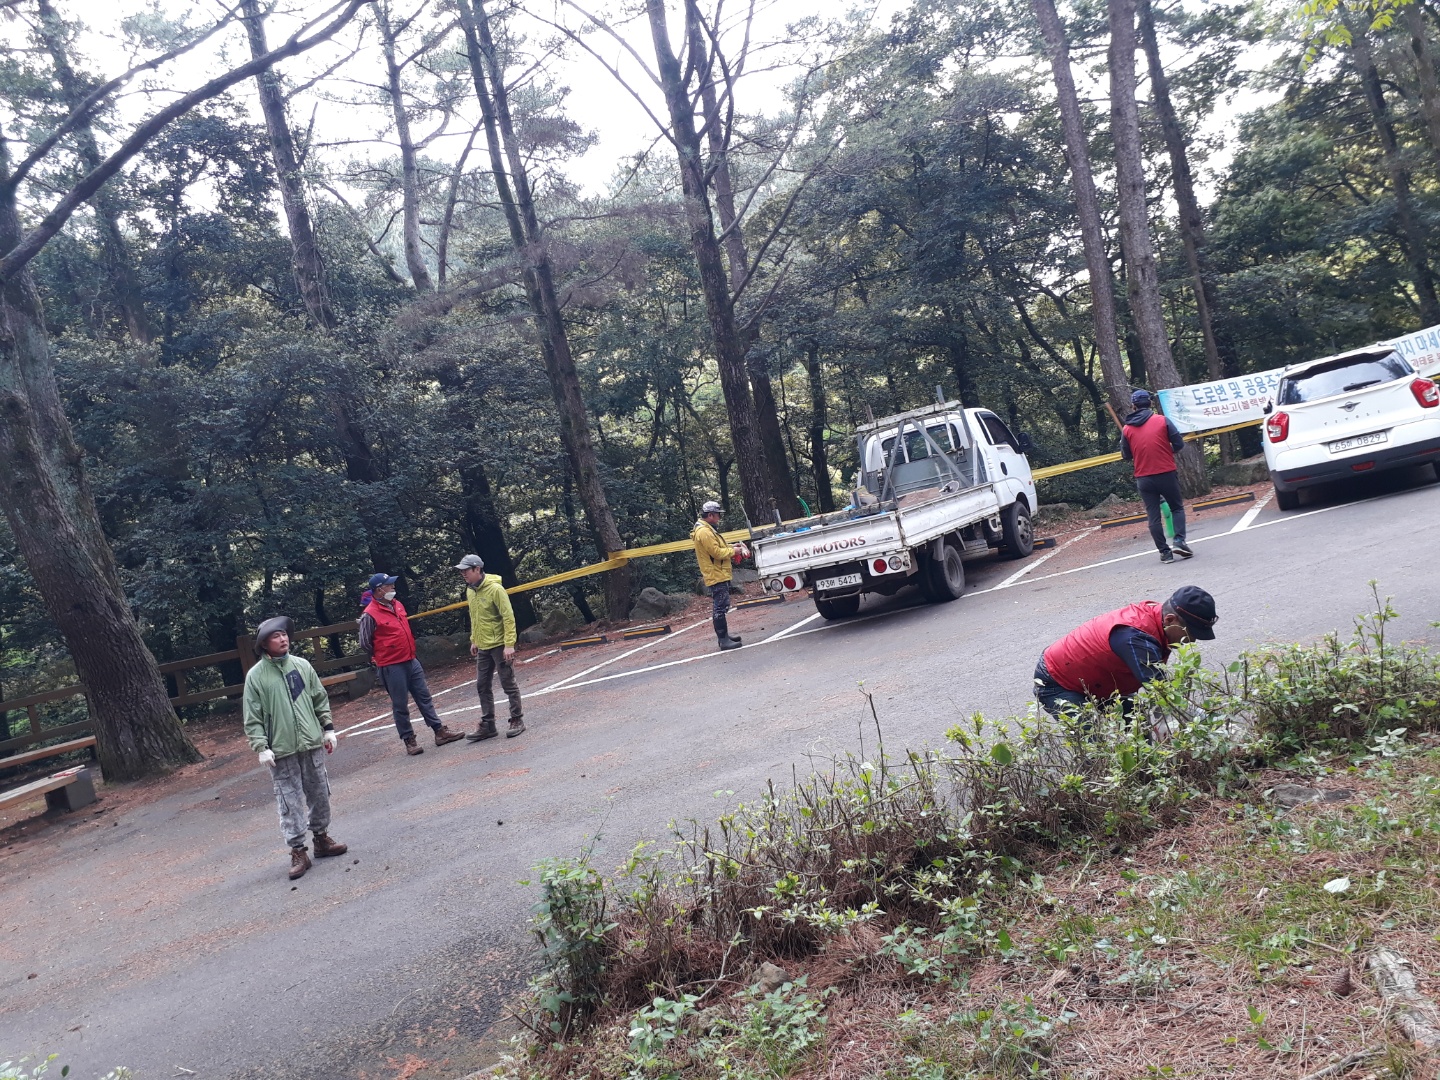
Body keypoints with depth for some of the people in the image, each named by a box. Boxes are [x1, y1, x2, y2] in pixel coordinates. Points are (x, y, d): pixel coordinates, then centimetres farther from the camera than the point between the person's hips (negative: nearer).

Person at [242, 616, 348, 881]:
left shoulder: (302, 665, 4)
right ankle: (298, 852, 8)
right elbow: (253, 718, -5)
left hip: (312, 745, 4)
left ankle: (321, 839, 28)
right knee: (290, 803, -1)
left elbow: (321, 700, 12)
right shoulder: (255, 676, -6)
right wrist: (261, 747, -11)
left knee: (320, 796, 12)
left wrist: (328, 729, 9)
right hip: (282, 751, -3)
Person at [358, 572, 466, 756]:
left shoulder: (397, 605, 9)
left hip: (411, 662, 7)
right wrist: (381, 657, 3)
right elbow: (365, 644, -9)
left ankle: (440, 732, 16)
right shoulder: (370, 614, -15)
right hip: (391, 668, -7)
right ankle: (409, 741, 12)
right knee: (400, 706, 2)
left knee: (424, 697, 11)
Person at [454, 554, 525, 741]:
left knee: (509, 684, 1)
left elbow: (508, 617, -18)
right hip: (482, 647, 8)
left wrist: (509, 644, -21)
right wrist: (473, 640, 18)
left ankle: (517, 721, 12)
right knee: (483, 687, 10)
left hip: (499, 645, -8)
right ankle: (487, 725, 17)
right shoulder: (470, 591, 7)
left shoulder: (495, 589, -17)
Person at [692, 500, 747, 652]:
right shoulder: (704, 532, -19)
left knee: (720, 608, 17)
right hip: (716, 576, -11)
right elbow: (716, 552, -23)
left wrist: (730, 546, 9)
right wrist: (733, 551, -10)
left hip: (718, 575, 11)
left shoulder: (707, 529, 16)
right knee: (720, 608, -9)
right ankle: (723, 641, -8)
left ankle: (724, 636, 25)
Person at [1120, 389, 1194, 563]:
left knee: (1153, 517, 7)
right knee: (1177, 507, 16)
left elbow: (1126, 456, 5)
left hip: (1143, 478, 1)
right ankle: (1179, 541, 0)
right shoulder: (1163, 420, -4)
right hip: (1167, 474, -1)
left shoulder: (1126, 429, 0)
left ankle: (1165, 552, 7)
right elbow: (1179, 445, -5)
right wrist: (1167, 451, 15)